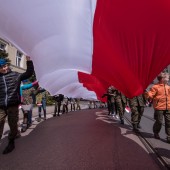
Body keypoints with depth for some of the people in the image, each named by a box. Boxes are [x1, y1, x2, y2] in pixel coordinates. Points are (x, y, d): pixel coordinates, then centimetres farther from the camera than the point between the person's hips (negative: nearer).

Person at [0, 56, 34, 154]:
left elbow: (29, 73, 3)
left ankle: (11, 142, 30)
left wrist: (29, 61, -5)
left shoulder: (15, 75, 5)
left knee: (13, 125, 9)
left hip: (13, 105, -1)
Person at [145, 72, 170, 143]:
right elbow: (150, 95, -13)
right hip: (159, 107, -6)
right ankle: (156, 133, 28)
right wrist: (147, 93, -34)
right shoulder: (155, 87, -8)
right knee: (159, 122, 4)